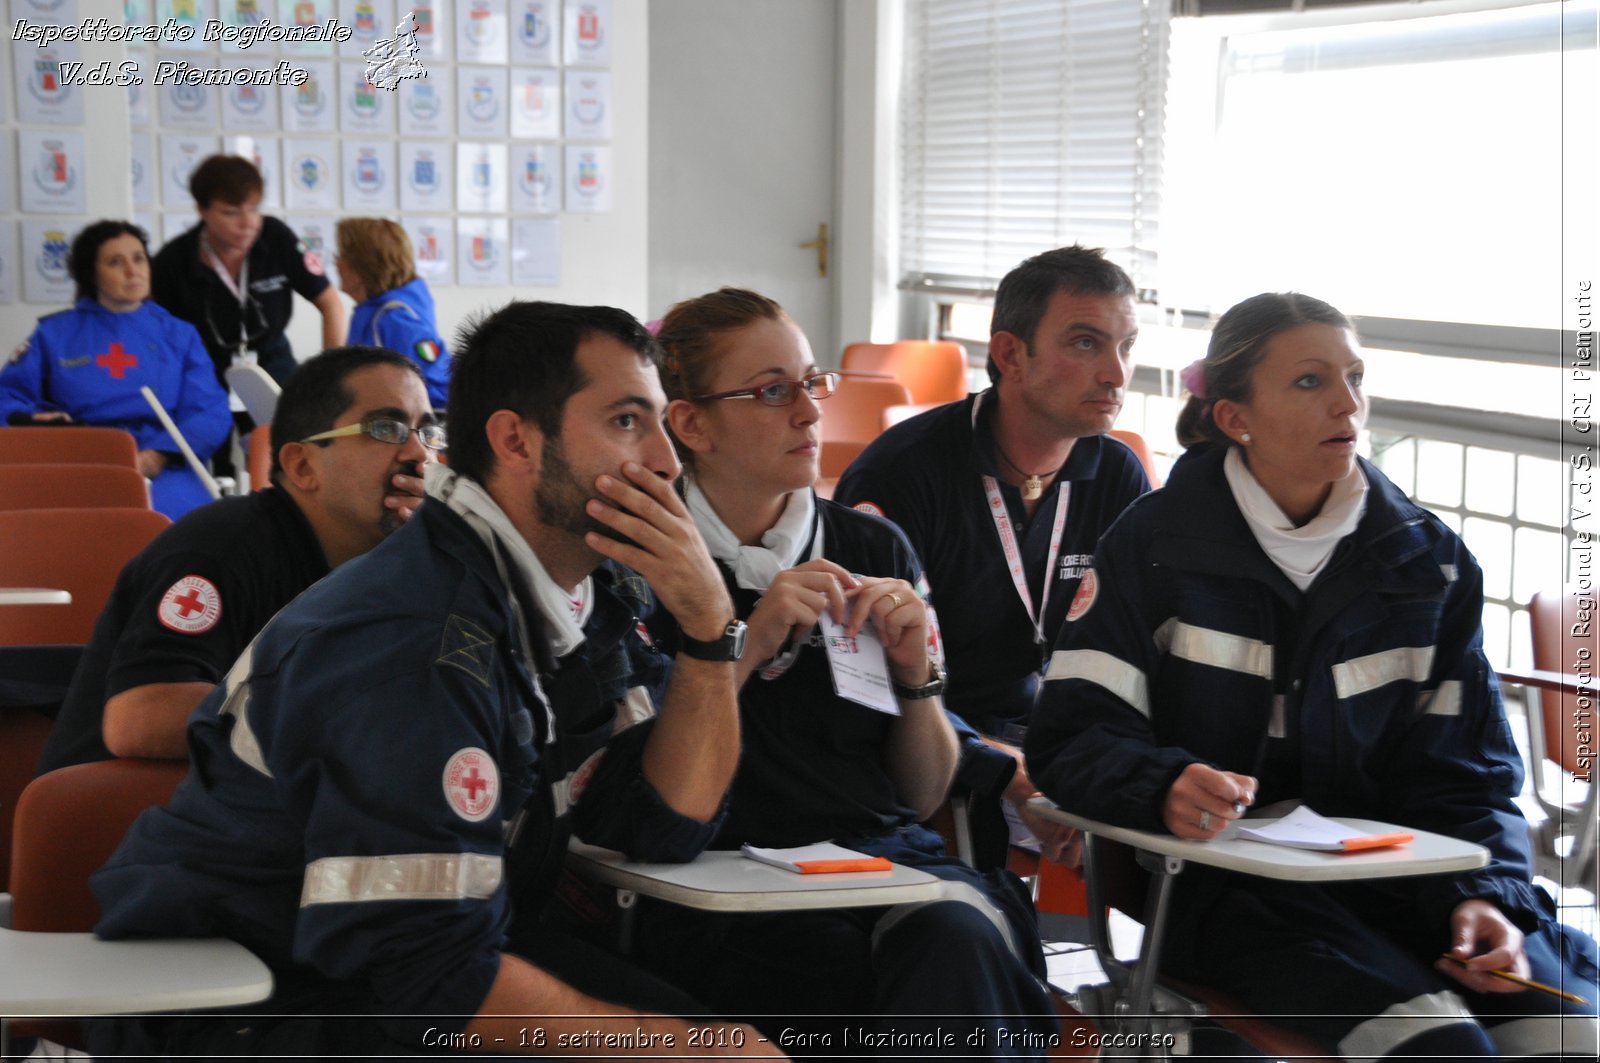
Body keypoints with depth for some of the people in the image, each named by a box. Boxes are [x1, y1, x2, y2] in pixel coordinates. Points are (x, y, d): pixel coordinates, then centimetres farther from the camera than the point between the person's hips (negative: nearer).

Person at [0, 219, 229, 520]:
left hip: (164, 472, 0)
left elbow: (211, 414, 6)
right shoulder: (55, 334, 18)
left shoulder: (179, 335, 18)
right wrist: (35, 422, -12)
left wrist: (158, 455, -12)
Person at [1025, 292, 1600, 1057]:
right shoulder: (1157, 543, -1)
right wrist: (1166, 788, -27)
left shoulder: (1430, 560, 9)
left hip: (1397, 874, 4)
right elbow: (1071, 739, -5)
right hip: (1224, 880, -3)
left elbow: (1462, 773, 8)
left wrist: (1482, 896, -12)